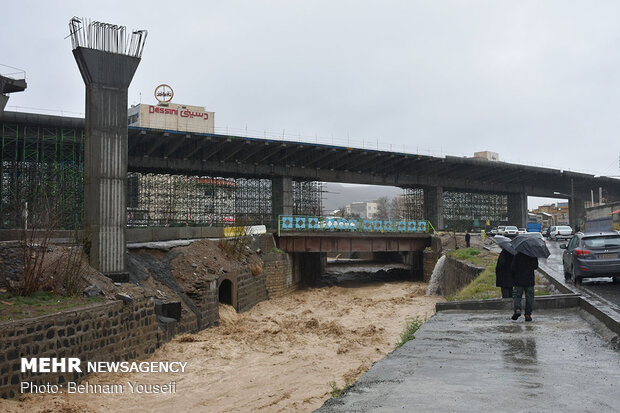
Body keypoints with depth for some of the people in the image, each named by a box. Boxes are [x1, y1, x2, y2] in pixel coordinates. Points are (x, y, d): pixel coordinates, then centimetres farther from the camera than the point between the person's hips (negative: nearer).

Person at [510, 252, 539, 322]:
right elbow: (536, 266, 8)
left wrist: (514, 276, 5)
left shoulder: (518, 255, -11)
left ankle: (517, 309, -14)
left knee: (517, 296, 9)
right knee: (529, 298, 9)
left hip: (519, 280, -2)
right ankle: (528, 315, 7)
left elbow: (513, 268, -11)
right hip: (530, 281, 2)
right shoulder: (533, 255, -3)